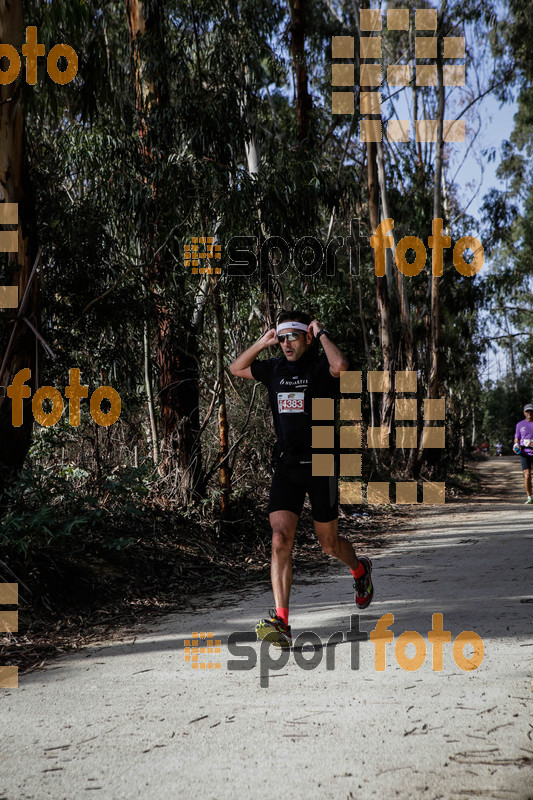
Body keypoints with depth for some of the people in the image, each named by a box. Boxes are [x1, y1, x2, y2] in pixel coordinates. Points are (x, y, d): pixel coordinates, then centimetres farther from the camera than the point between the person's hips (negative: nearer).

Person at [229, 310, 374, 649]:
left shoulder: (321, 368, -7)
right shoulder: (275, 369, 9)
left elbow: (341, 366, -32)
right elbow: (236, 369, 23)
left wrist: (322, 333, -16)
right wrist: (262, 343, 9)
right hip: (286, 468, 4)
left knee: (329, 544, 11)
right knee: (280, 541, -12)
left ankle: (360, 569, 47)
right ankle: (281, 622, -15)